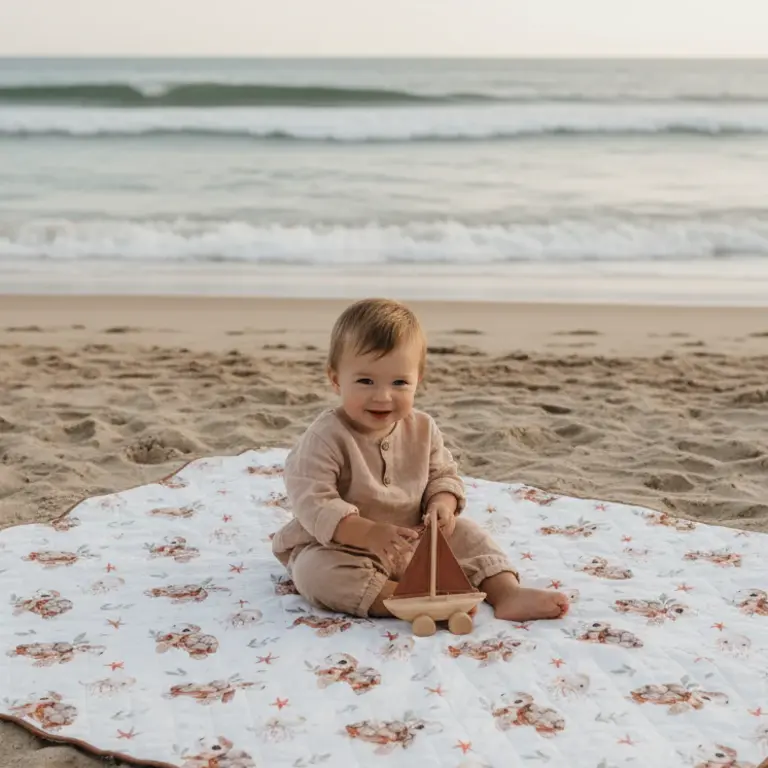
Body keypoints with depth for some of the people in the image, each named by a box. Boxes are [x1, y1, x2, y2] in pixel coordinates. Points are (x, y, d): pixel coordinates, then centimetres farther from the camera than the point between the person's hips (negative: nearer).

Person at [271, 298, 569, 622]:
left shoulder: (422, 429, -3)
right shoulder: (326, 438, -22)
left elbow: (443, 474, 8)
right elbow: (313, 502, -28)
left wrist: (442, 505, -17)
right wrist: (369, 534, -41)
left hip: (415, 541, 6)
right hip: (344, 547, -5)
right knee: (315, 570, -35)